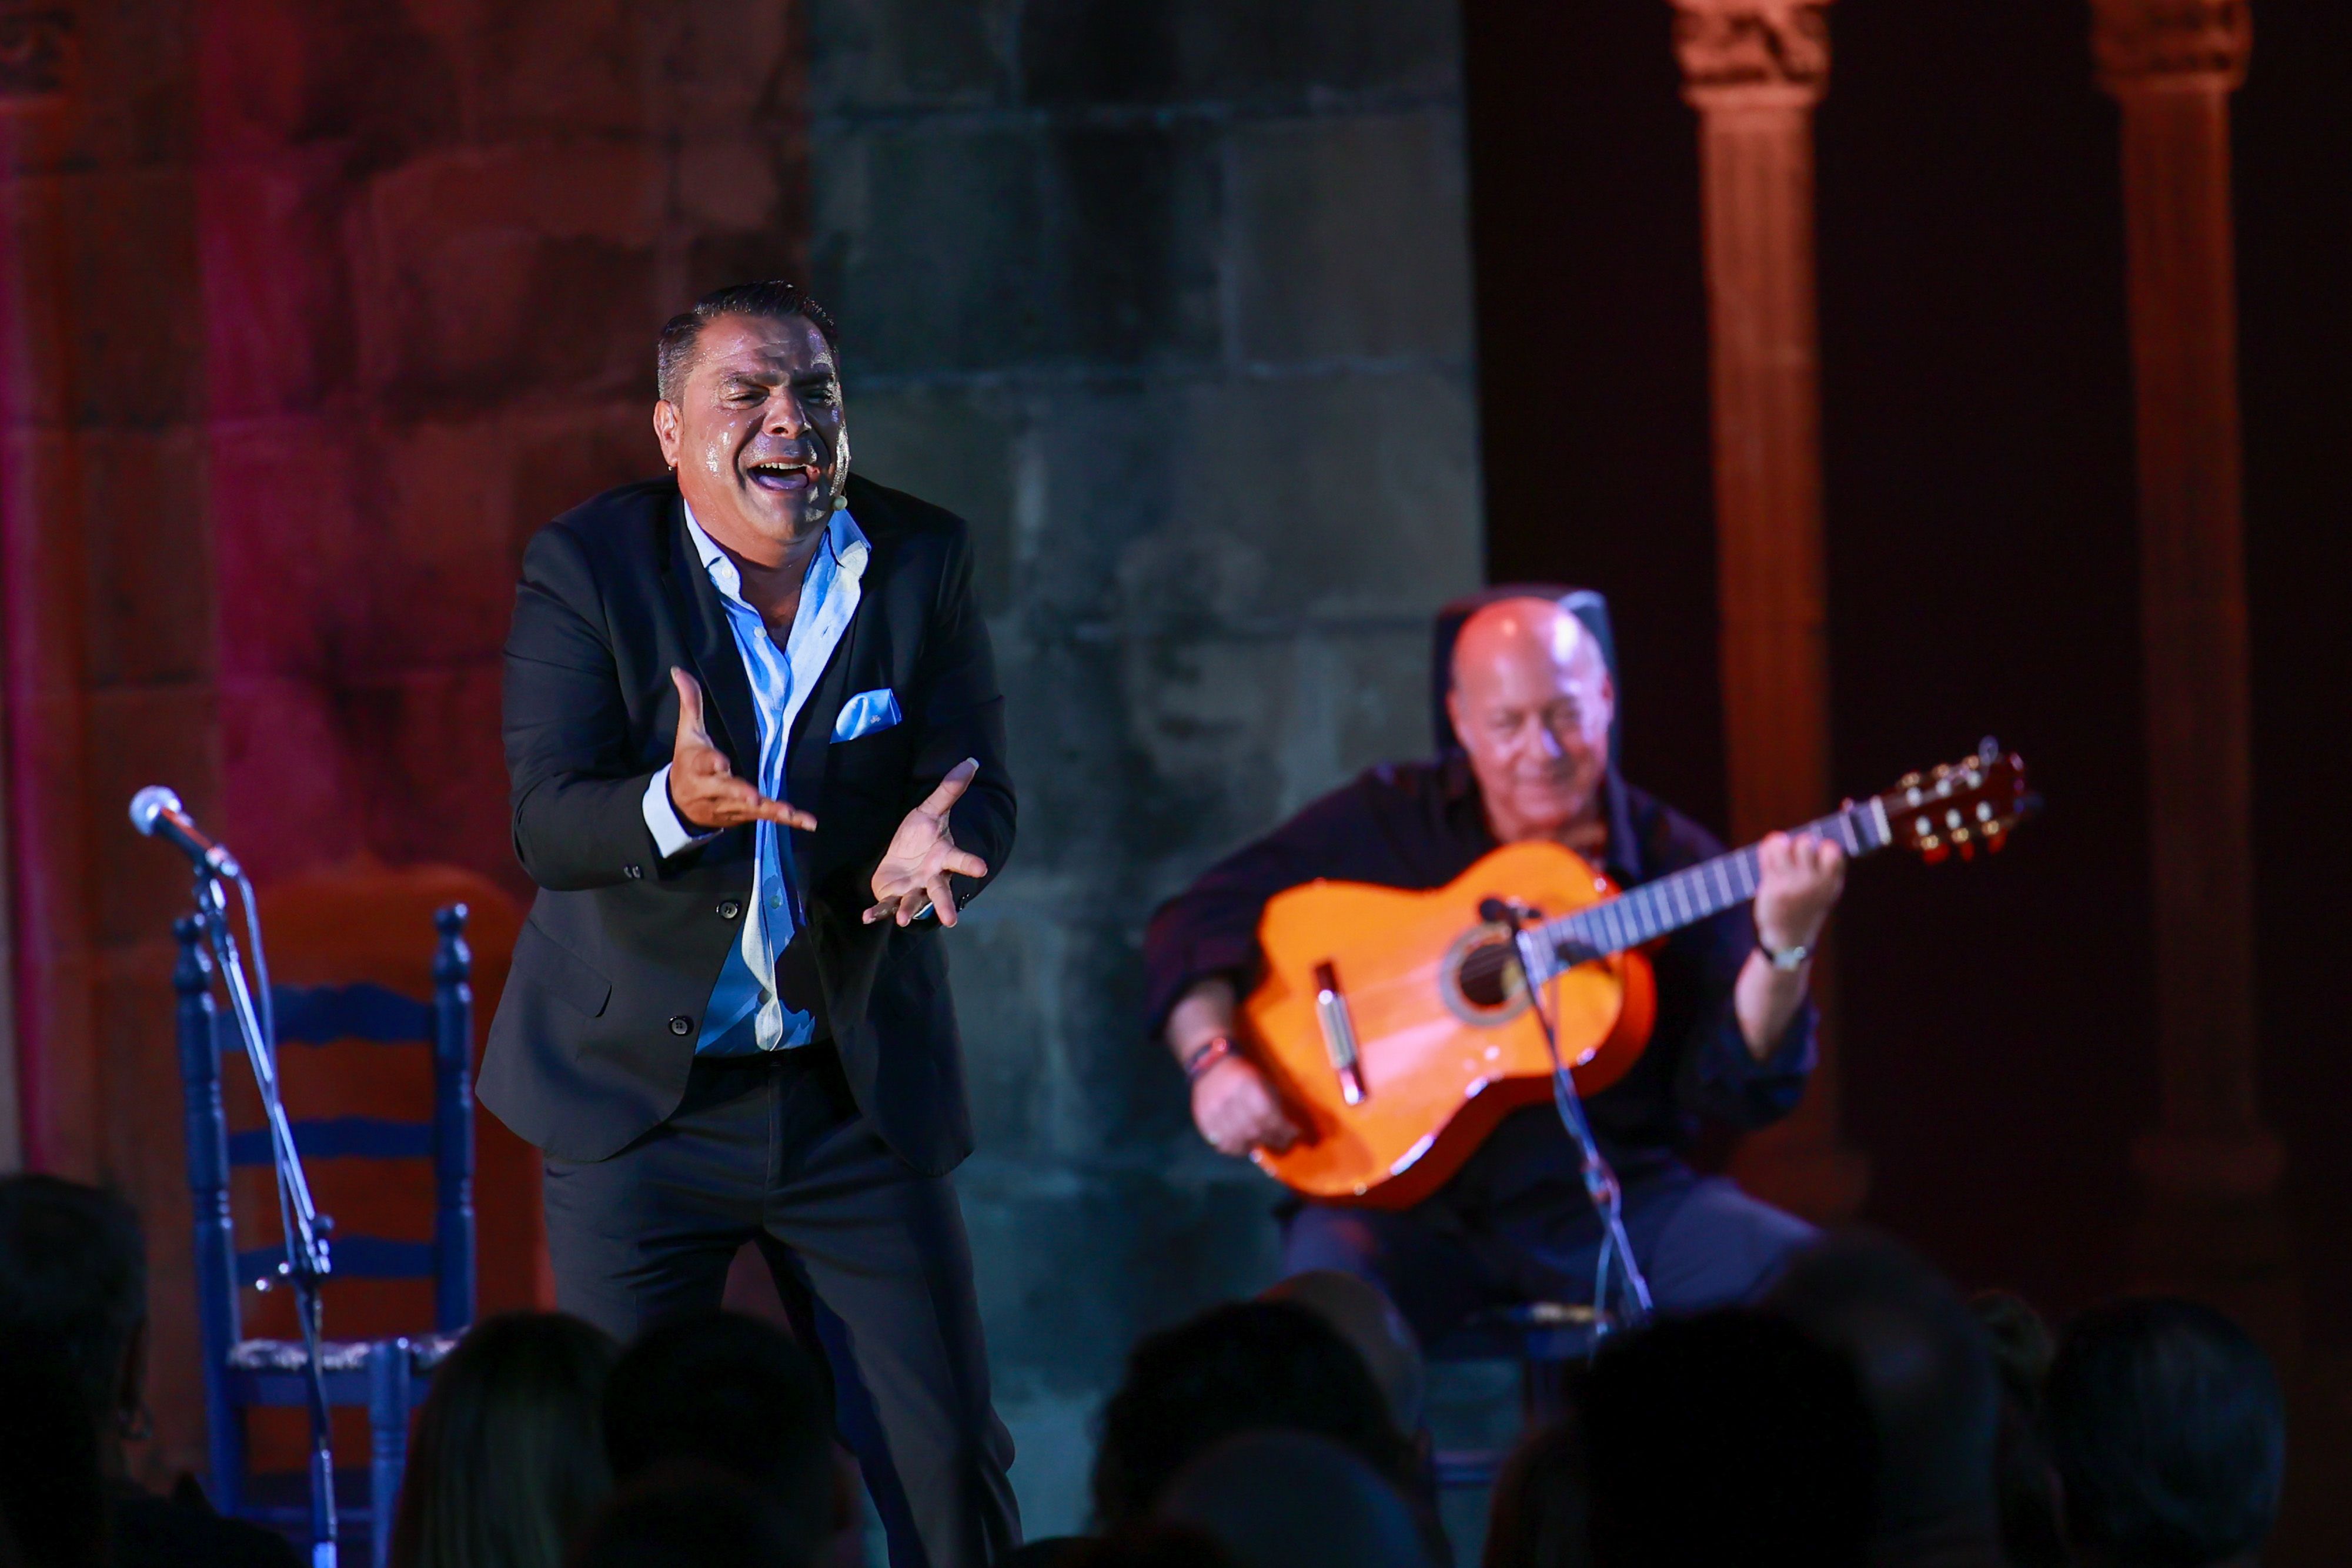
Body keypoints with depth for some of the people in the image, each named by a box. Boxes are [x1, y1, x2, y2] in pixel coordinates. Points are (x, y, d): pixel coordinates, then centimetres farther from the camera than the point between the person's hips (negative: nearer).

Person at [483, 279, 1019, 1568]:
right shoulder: (586, 568, -8)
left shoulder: (922, 562, 0)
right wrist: (673, 806, -38)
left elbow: (982, 793, -3)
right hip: (637, 1090, -2)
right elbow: (545, 822, -16)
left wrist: (930, 845, -27)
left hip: (859, 1093, 2)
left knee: (949, 1462, 1)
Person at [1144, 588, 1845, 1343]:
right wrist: (1215, 1062, -12)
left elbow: (1740, 1087, -4)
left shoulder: (1674, 860, 4)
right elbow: (1195, 922, 6)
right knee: (1325, 1275, -35)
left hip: (1619, 1198, 1)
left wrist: (1785, 949, -21)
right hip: (1420, 1201, -1)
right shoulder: (1386, 820, 6)